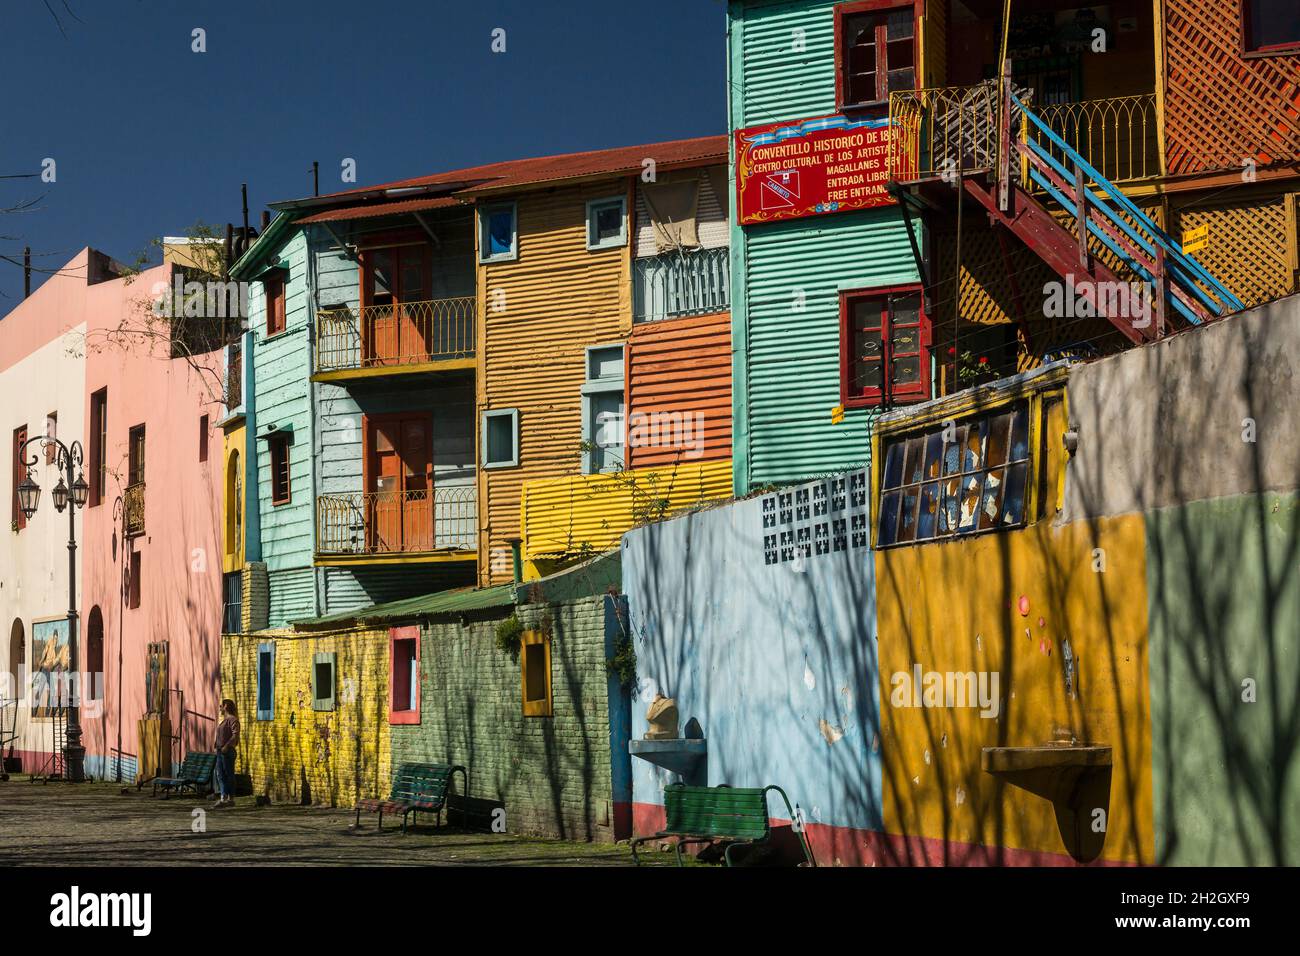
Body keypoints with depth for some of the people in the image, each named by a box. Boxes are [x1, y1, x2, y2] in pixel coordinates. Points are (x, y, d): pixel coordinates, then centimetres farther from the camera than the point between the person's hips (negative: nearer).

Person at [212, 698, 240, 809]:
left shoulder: (232, 719, -11)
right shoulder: (225, 720, 19)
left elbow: (235, 734, -22)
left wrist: (226, 746, -24)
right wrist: (218, 747, 15)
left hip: (227, 751, -10)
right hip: (220, 751, 10)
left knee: (229, 774, -4)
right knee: (220, 774, 4)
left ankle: (231, 799, -1)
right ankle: (223, 798, 2)